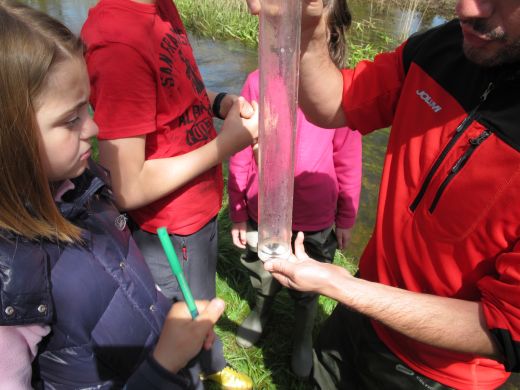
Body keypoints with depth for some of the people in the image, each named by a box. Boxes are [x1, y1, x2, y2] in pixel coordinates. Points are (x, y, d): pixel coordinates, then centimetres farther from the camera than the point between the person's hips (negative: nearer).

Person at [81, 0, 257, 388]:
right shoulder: (118, 41, -30)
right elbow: (128, 188, -28)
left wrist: (221, 102, -7)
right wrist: (230, 141, -24)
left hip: (201, 209, 9)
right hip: (170, 233, -9)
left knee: (203, 303, 33)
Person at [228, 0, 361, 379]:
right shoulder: (258, 82, -13)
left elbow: (347, 162, -6)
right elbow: (241, 155, -6)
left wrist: (346, 219, 3)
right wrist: (237, 212, 0)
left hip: (314, 220, -1)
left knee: (306, 288, 22)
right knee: (261, 276, 27)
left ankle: (304, 336, 54)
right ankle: (261, 311, 61)